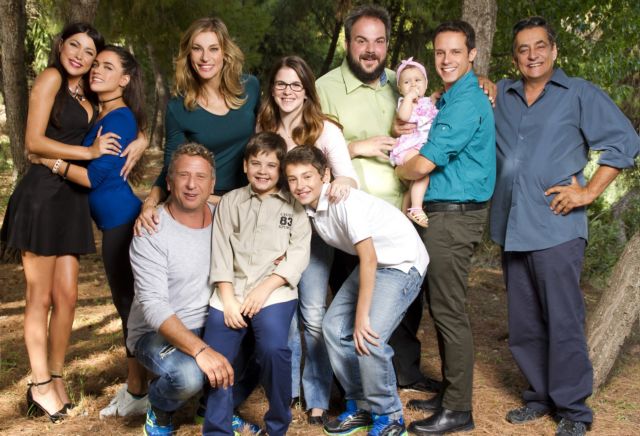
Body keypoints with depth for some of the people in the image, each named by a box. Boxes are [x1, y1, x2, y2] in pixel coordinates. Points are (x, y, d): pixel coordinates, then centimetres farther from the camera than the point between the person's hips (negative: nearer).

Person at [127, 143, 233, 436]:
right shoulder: (151, 231, -18)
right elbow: (153, 305, -26)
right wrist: (200, 349, -38)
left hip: (209, 326, 6)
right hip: (157, 332, -5)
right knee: (189, 376, -34)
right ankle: (159, 412, 3)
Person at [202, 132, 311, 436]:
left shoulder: (293, 205, 12)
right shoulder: (230, 201, 17)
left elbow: (298, 253, 1)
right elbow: (221, 251, 9)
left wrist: (265, 288, -11)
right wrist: (228, 299, -4)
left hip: (275, 291, -2)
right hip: (231, 291, 3)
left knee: (273, 348, -26)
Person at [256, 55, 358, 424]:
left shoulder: (325, 130, -10)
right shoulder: (264, 130, 2)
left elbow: (347, 173, -20)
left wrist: (344, 181, -43)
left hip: (313, 227, -3)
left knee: (313, 314, -3)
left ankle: (318, 397, 12)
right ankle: (287, 388, 25)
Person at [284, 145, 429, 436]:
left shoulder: (344, 202, -26)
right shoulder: (309, 207, -2)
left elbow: (369, 259, -27)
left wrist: (362, 316, -25)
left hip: (403, 262, -9)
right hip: (371, 262, 9)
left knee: (368, 338, -20)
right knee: (334, 327, 3)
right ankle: (360, 406, 20)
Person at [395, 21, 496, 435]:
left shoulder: (467, 103, -17)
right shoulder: (452, 98, 16)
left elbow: (423, 164, -19)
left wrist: (399, 170, 1)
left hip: (454, 215, -10)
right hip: (441, 212, 10)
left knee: (450, 311, -4)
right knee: (442, 307, 16)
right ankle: (451, 392, 27)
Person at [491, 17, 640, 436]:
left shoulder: (580, 94, 2)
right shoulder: (501, 95, 15)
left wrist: (589, 191, -7)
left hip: (556, 227, -5)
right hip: (512, 229, 5)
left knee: (564, 322, -4)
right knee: (524, 323, 11)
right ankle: (540, 396, 24)